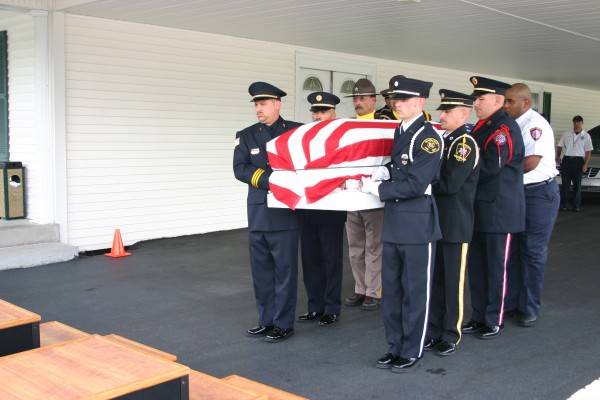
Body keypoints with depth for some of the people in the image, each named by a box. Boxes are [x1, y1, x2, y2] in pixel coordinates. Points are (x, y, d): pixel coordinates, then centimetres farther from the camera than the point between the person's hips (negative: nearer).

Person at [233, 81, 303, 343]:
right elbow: (240, 169, -4)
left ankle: (284, 324, 11)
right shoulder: (246, 136, 8)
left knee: (284, 269, 1)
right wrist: (272, 181, -15)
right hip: (258, 213, 3)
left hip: (286, 212, -3)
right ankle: (267, 321, 20)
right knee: (261, 270, 9)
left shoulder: (298, 131, 3)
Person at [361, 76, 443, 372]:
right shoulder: (398, 132, 11)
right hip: (393, 220, 8)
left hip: (418, 223, -8)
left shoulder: (429, 137, -13)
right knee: (391, 289, 14)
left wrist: (375, 188, -14)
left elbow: (416, 184, -19)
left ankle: (412, 352, 18)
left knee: (416, 291, 5)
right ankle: (395, 347, 27)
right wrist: (380, 174, 1)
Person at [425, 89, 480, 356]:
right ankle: (434, 331, 25)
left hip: (456, 224, -7)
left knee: (453, 281, 4)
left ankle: (451, 335, 17)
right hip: (435, 221, 7)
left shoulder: (466, 144, -13)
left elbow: (450, 183, -22)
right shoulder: (442, 140, 11)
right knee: (434, 279, 13)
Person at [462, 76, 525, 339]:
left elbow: (489, 168, -22)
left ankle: (494, 320, 16)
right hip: (478, 207, 8)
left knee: (496, 266, 3)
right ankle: (479, 316, 24)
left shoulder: (505, 129, -15)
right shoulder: (481, 127, 13)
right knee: (477, 264, 13)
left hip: (499, 209, -8)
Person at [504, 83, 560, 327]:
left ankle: (529, 308, 16)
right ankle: (511, 301, 25)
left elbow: (530, 163, -24)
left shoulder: (536, 125, -16)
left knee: (532, 252, 3)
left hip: (538, 194, -7)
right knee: (511, 250, 12)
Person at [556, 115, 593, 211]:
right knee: (565, 184, 0)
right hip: (566, 160, 1)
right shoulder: (566, 134, 13)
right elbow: (559, 146, 17)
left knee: (577, 184, 2)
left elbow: (588, 151, 3)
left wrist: (585, 165, -6)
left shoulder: (586, 136, 7)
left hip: (578, 161, -1)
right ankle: (564, 204, 4)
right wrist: (558, 157, 3)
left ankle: (576, 205, 6)